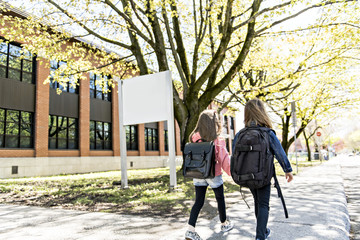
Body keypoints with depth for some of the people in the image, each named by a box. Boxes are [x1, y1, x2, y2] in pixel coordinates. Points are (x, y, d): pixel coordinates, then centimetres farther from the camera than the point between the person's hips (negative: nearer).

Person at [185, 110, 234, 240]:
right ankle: (224, 224, 37)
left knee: (198, 202, 9)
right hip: (214, 175, -3)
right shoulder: (217, 140, -16)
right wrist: (232, 173, -1)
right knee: (220, 199, 18)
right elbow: (224, 158, -12)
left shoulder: (195, 138, -4)